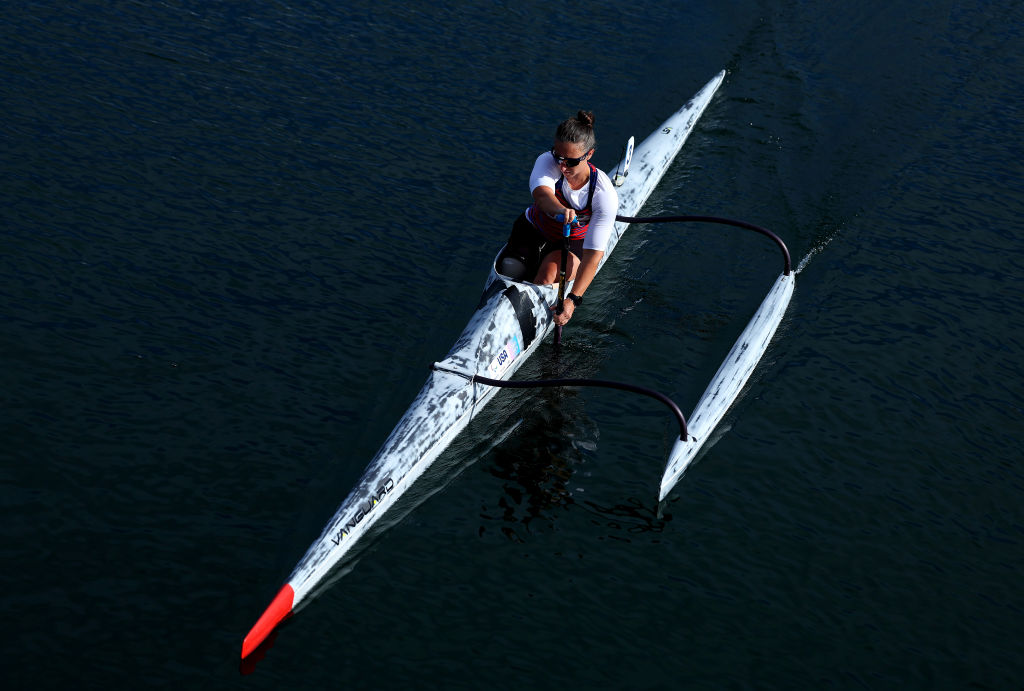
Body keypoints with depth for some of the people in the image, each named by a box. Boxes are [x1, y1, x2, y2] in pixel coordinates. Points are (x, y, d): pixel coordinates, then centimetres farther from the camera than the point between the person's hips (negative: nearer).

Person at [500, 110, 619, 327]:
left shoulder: (605, 195, -30)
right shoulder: (547, 162, -27)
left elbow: (593, 254, -32)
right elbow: (541, 194, -49)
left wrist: (573, 299, -42)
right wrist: (561, 210, -74)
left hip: (574, 242, -2)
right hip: (533, 229, 2)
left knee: (549, 274, -31)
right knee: (509, 271, -21)